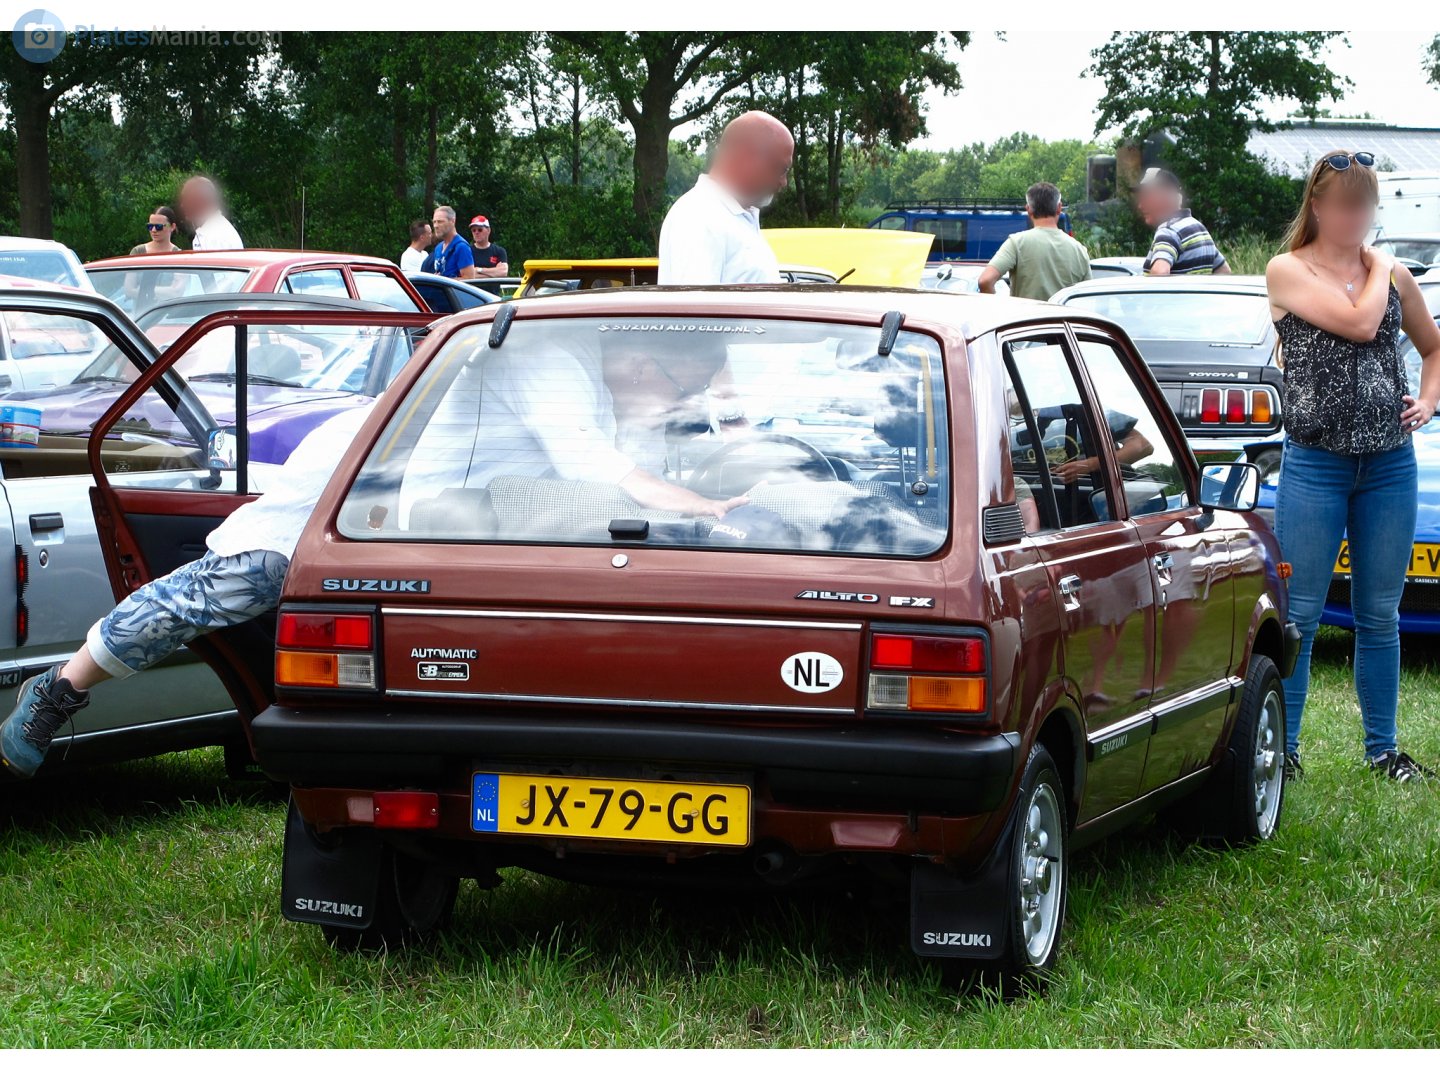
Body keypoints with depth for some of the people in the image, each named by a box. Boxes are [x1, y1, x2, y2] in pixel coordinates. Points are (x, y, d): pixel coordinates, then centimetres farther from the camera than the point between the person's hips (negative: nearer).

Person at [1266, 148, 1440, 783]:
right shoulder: (1289, 271, -4)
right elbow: (1359, 323, -18)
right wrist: (1377, 271, -2)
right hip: (1315, 466, -4)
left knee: (1380, 616, 10)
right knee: (1299, 615, -2)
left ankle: (1382, 748, 18)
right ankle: (1282, 749, 5)